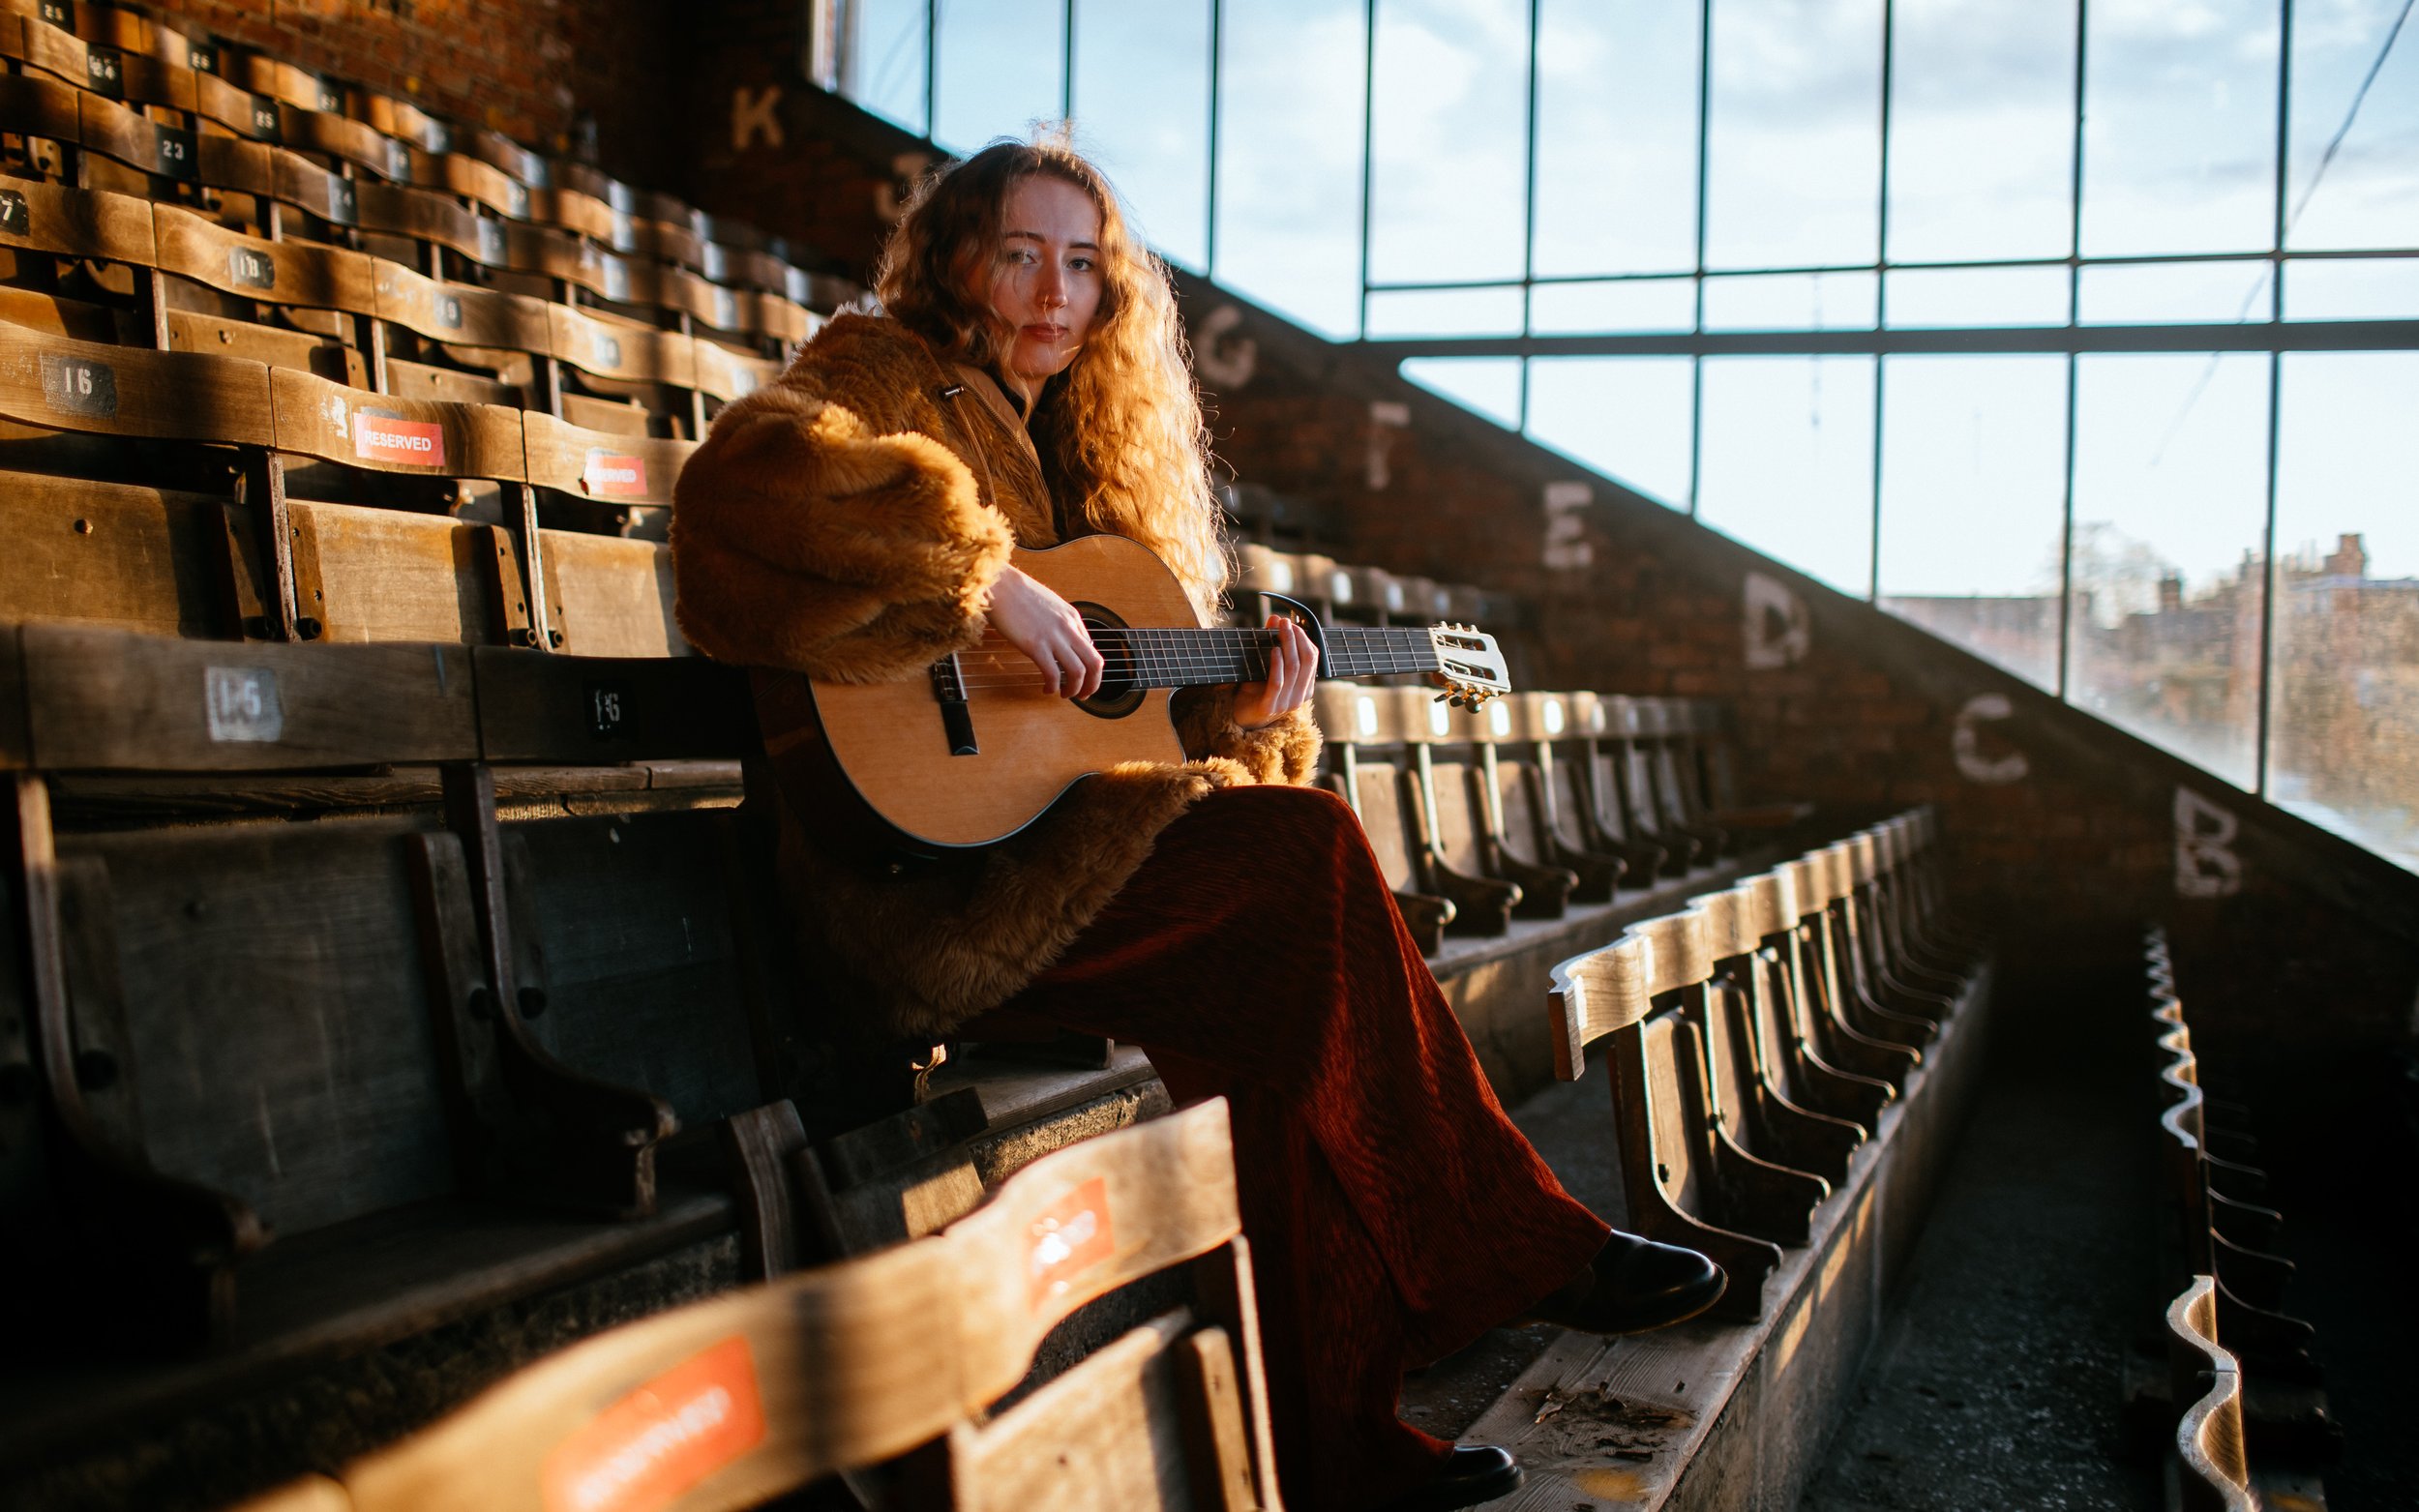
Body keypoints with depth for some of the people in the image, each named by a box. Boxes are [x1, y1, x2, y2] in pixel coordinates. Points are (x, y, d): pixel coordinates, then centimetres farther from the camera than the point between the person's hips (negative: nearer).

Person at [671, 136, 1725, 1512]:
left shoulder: (1092, 457, 24)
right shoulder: (884, 377, 1)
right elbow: (750, 479, -24)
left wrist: (1236, 717, 3)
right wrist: (988, 579, -25)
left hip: (1062, 846, 8)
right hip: (922, 883, -8)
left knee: (1291, 1010, -16)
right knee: (1312, 853, -20)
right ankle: (1526, 1252, -7)